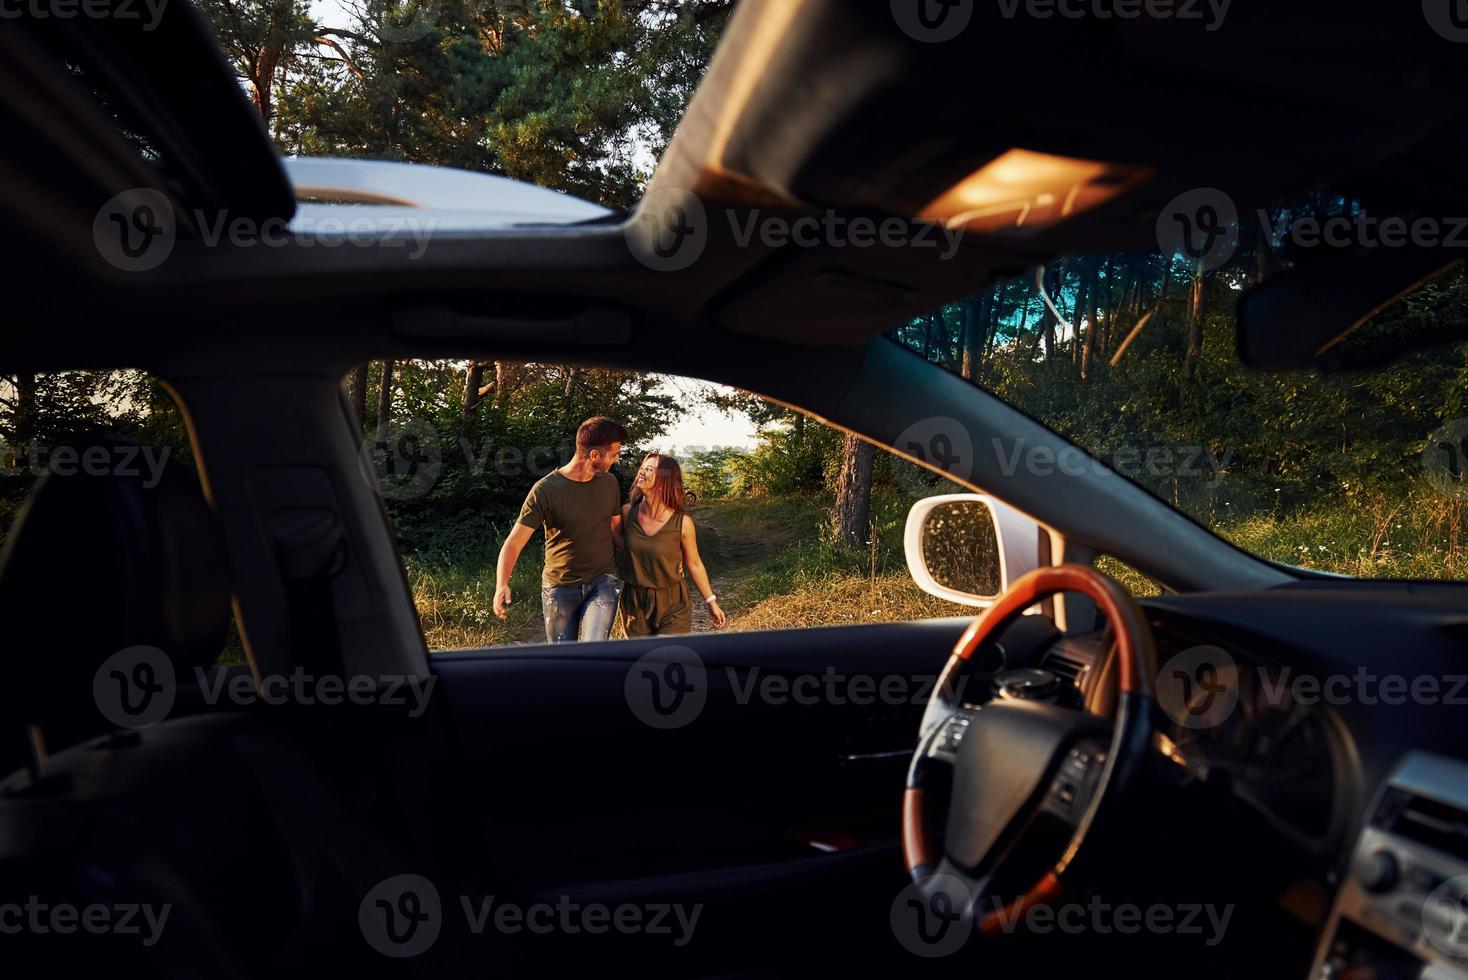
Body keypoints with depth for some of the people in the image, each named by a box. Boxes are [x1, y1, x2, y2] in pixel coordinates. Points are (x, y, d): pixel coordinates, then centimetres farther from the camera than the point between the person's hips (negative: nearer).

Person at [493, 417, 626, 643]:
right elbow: (514, 542, -16)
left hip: (603, 582, 2)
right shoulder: (545, 490, -14)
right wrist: (502, 585, -32)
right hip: (560, 586, -2)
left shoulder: (610, 483, 0)